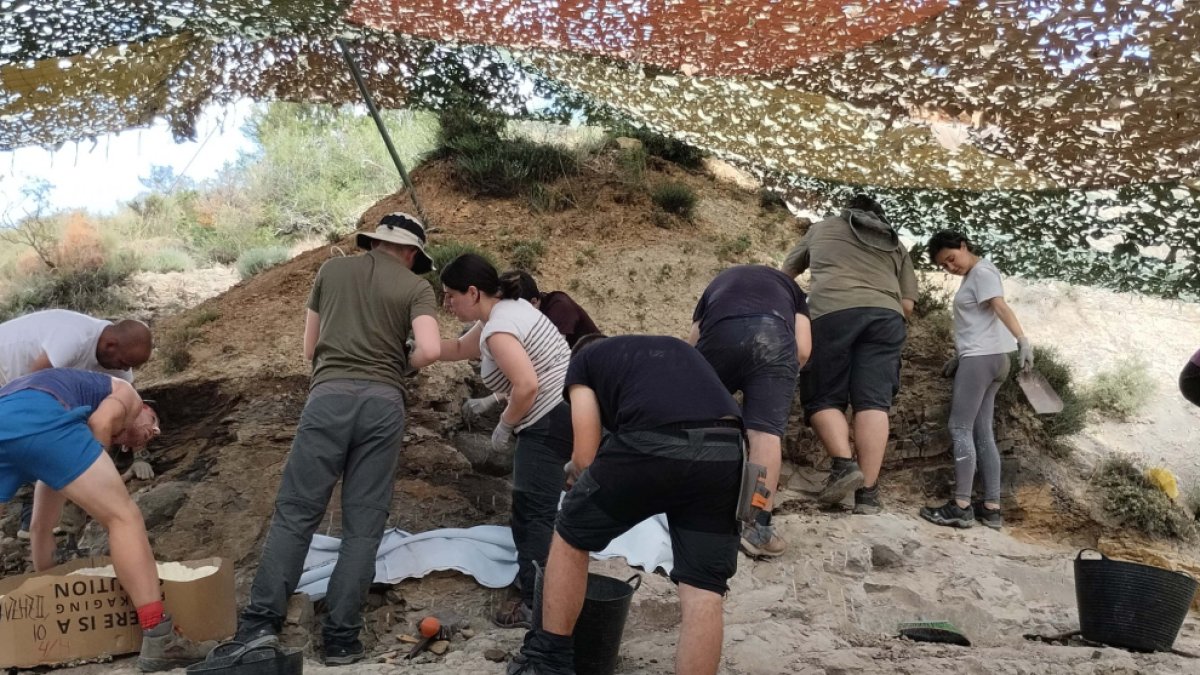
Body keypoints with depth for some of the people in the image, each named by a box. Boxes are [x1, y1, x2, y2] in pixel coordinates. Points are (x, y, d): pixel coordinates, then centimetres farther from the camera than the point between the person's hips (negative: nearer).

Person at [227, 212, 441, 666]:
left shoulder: (332, 270, 17)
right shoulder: (416, 287, 10)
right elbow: (429, 350, -6)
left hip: (330, 395, 1)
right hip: (384, 402, 0)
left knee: (296, 511, 3)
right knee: (363, 524, 4)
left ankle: (261, 622, -5)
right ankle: (341, 638, 3)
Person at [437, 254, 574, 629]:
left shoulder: (498, 329, -18)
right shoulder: (506, 308, 15)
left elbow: (527, 386, -28)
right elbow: (459, 349, 28)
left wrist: (505, 425, -13)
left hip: (551, 421, -11)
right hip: (565, 413, 11)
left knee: (532, 511, -8)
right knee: (531, 506, 20)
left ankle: (536, 604, -5)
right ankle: (532, 579, 32)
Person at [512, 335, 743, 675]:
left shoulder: (583, 361, 26)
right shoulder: (678, 348, 40)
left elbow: (586, 456, 17)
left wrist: (581, 482, 41)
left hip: (652, 443, -4)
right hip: (726, 451, 4)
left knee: (571, 537, 21)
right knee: (704, 591, 12)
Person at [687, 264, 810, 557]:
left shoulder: (718, 283, 43)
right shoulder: (789, 286, 38)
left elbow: (692, 345, 34)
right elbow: (803, 349, 21)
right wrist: (774, 381, 36)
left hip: (720, 332, 1)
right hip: (773, 333, -1)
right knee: (766, 431, -2)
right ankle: (759, 527, -9)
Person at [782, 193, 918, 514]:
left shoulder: (822, 228, 28)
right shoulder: (896, 244, 29)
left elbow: (787, 271, 40)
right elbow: (907, 304, 22)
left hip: (833, 311, -2)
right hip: (886, 316, 2)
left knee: (823, 398, 5)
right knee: (873, 401, -4)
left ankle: (843, 463, -16)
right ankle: (868, 492, -12)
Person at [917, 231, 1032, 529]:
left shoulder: (982, 271, -8)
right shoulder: (972, 277, 22)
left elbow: (1001, 307, -23)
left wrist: (1022, 340, -35)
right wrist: (958, 358, 24)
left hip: (982, 358, -10)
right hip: (983, 358, 10)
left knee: (960, 428, -10)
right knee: (982, 432, 7)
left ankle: (961, 506, -12)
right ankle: (991, 508, 6)